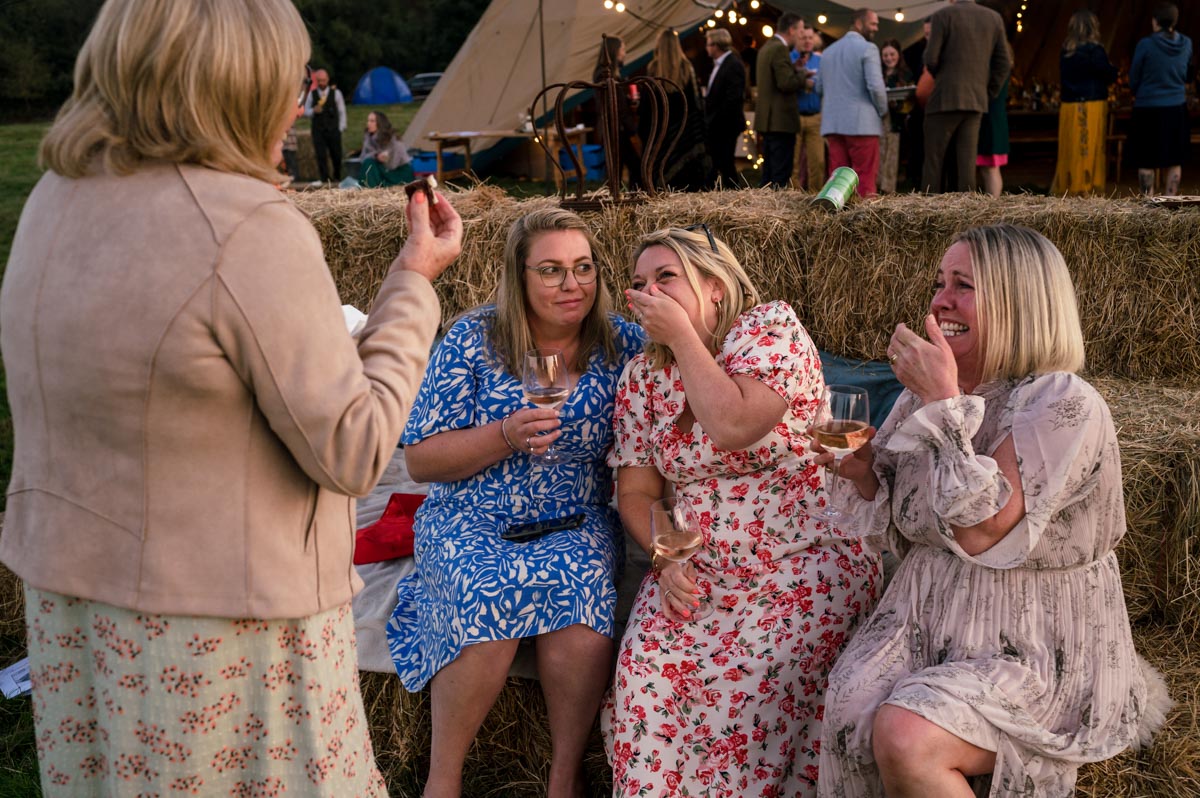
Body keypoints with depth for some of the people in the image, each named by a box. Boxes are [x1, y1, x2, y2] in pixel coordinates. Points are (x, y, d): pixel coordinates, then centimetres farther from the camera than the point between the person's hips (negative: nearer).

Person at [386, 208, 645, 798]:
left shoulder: (622, 343, 1)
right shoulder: (473, 339, -4)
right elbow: (419, 461, -4)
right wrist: (506, 436, -17)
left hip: (577, 522, 1)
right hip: (473, 523, -1)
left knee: (573, 580, -32)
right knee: (490, 595, -32)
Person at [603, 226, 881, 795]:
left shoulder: (771, 327, -6)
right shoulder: (644, 374, 9)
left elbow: (735, 428, -23)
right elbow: (636, 492, 9)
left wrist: (682, 336, -14)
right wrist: (666, 557, -9)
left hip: (806, 568, -4)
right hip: (699, 572, 4)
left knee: (752, 680, -27)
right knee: (651, 664, -21)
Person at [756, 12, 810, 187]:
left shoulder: (766, 48, 17)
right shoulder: (780, 49, -13)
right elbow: (786, 83, -20)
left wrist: (799, 74, 14)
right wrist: (804, 80, -4)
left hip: (768, 119, 10)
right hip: (781, 120, -10)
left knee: (769, 172, 11)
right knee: (781, 173, -9)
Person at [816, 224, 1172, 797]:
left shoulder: (1065, 405, -14)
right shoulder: (928, 394, 7)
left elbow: (980, 530, -25)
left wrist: (944, 401, -21)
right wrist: (863, 475, -5)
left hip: (1032, 649, -6)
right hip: (926, 623, 6)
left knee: (903, 737, -29)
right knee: (849, 715, -22)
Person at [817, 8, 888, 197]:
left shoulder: (829, 51, 16)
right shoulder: (867, 48, -6)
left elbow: (819, 88, 18)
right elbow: (876, 86, -14)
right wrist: (883, 111, 2)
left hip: (832, 122, 6)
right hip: (861, 122, -6)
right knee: (865, 179, -5)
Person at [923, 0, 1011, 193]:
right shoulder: (994, 18, 9)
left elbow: (931, 59, -8)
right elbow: (1004, 64, 8)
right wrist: (987, 95, 14)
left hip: (945, 99, -4)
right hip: (976, 102, 4)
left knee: (933, 161, 1)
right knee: (967, 161, 3)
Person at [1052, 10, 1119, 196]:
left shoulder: (1065, 52, 5)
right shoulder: (1095, 50, -10)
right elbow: (1109, 76, -4)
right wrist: (1113, 69, 18)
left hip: (1068, 106, 5)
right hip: (1091, 106, -5)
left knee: (1070, 152, 8)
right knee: (1090, 151, 1)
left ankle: (1065, 190, 10)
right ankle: (1087, 190, 2)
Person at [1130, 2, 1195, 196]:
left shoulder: (1145, 45, -14)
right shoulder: (1186, 44, 0)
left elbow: (1133, 79, -5)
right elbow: (1187, 76, 14)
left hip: (1148, 109, -4)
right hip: (1177, 108, 4)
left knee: (1146, 162, 5)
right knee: (1173, 161, 12)